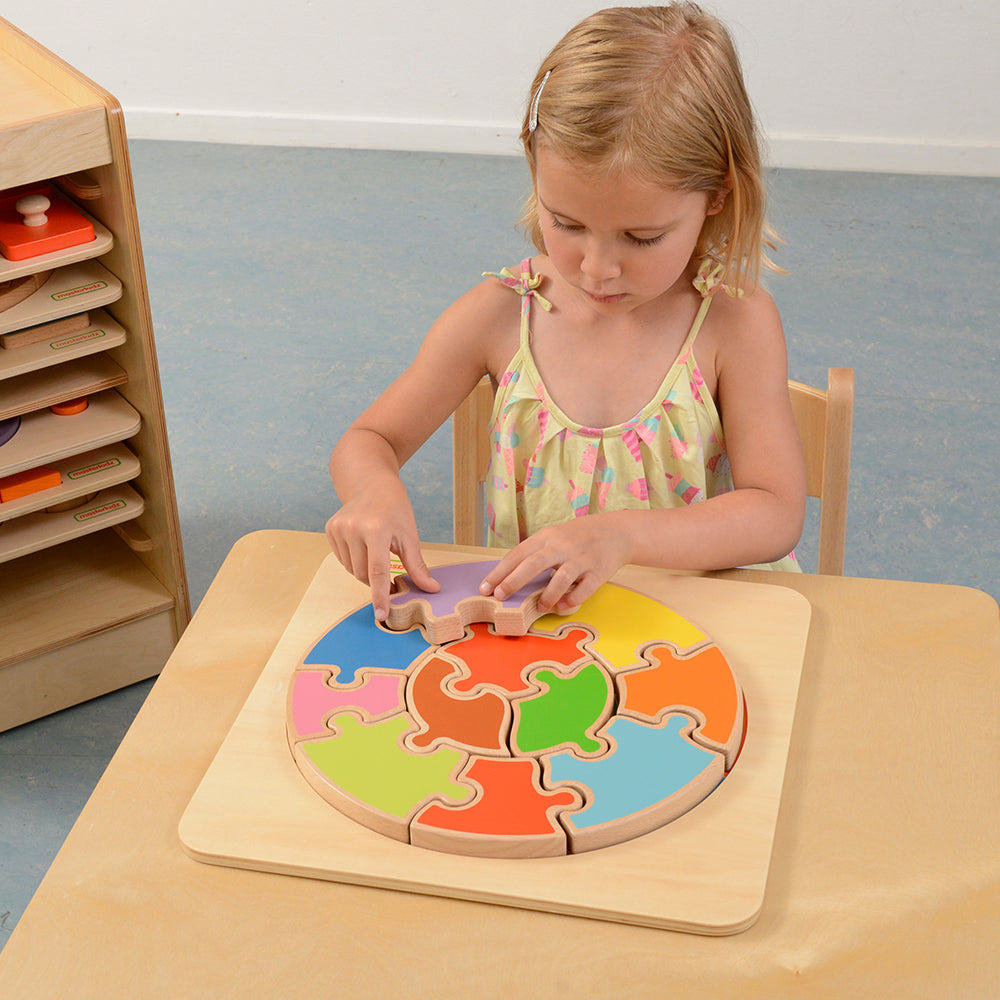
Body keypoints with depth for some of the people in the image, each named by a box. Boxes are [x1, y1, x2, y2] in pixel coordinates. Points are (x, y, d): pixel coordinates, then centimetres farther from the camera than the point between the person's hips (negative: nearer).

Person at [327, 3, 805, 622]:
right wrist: (376, 490, -20)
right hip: (524, 614, 3)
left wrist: (618, 535, -29)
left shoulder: (735, 322, -10)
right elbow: (367, 442, 5)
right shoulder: (500, 315, -4)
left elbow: (777, 513, -14)